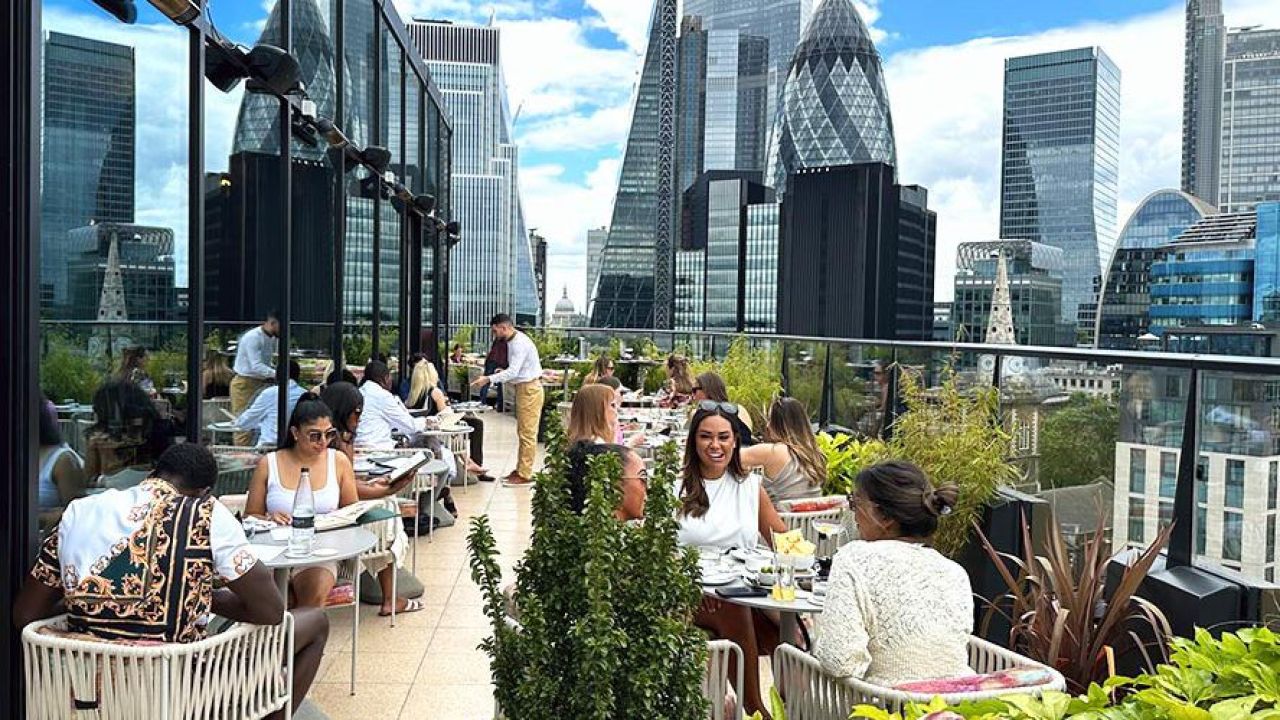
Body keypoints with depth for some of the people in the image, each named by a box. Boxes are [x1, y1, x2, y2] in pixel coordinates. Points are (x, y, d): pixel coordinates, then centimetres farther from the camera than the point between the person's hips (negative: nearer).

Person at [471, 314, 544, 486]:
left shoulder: (520, 343, -19)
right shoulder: (512, 342, 11)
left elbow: (513, 371, -26)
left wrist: (489, 379, -27)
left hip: (530, 389, -10)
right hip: (523, 388, 10)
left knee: (527, 433, -5)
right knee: (522, 432, 14)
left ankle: (525, 474, -2)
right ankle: (520, 469, 21)